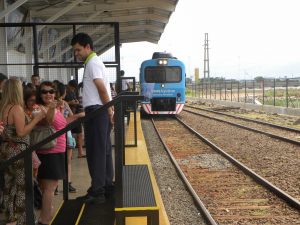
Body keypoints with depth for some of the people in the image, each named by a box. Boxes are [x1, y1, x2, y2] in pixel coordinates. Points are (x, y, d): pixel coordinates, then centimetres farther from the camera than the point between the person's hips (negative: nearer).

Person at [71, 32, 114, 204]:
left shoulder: (92, 63, -10)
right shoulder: (95, 62, 22)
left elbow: (102, 89, -17)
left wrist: (109, 110, -14)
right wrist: (110, 111, 17)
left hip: (96, 111, -10)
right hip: (100, 111, 10)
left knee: (95, 151, -7)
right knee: (104, 150, 13)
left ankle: (97, 191, -3)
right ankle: (107, 185, 21)